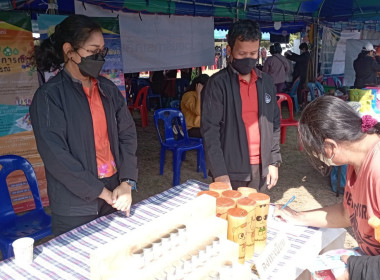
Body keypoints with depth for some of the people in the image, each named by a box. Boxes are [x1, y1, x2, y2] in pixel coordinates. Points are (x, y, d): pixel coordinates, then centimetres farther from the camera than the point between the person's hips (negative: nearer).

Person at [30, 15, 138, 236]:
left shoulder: (108, 89, 5)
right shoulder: (49, 96, -10)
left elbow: (127, 134, 3)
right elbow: (55, 156, -15)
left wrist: (127, 183, -9)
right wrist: (102, 192, -14)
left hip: (116, 195, 5)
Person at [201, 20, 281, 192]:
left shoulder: (266, 82, 7)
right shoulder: (218, 84, -9)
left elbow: (274, 124, 12)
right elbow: (210, 130, -13)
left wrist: (274, 161, 7)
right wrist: (219, 173, -17)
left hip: (261, 169, 5)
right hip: (230, 171, -4)